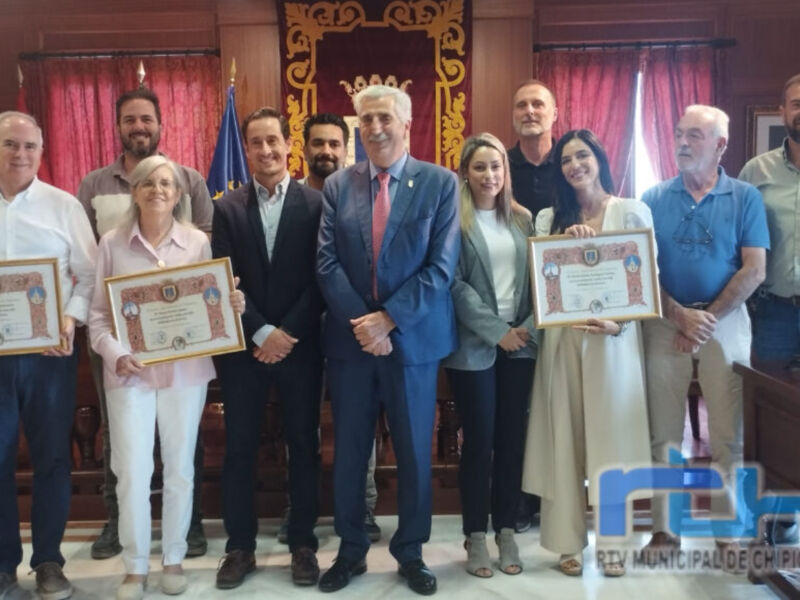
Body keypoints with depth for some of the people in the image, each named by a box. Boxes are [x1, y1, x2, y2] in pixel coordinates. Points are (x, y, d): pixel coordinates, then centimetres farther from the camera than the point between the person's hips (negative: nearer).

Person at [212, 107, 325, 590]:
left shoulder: (316, 203, -1)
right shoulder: (228, 208, 5)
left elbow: (321, 278, -5)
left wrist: (287, 334, -11)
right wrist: (261, 333, -11)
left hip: (300, 346, -1)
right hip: (244, 346, 2)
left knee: (304, 445, 7)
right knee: (240, 448, 8)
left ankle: (304, 545, 21)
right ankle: (240, 547, 22)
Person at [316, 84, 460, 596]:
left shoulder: (441, 182, -2)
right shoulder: (337, 185, 5)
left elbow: (441, 267, -9)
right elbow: (327, 265, -1)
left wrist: (388, 318, -15)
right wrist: (361, 323, -12)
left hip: (414, 339, -2)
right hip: (351, 339, 2)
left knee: (414, 454, 10)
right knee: (348, 453, 11)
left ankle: (411, 552, 30)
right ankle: (351, 550, 30)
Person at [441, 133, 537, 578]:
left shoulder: (523, 219, 11)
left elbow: (537, 278, 10)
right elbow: (454, 285, -9)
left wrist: (529, 327, -5)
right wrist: (498, 330, -14)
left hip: (520, 343, 4)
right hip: (474, 346, -4)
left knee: (512, 440, 9)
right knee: (479, 442, 3)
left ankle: (506, 532, 23)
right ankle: (476, 536, 17)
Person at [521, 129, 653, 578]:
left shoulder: (633, 212, 3)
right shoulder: (550, 218, 10)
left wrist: (618, 323, -16)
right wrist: (565, 242, -12)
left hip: (615, 340, -2)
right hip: (563, 339, 2)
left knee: (612, 436, 4)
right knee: (564, 438, 5)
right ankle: (569, 541, 17)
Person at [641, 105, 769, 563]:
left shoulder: (745, 197, 1)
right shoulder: (654, 198, 4)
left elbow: (754, 271, -5)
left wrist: (709, 319, -11)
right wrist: (681, 316, -11)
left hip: (725, 320, -1)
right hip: (666, 323, 1)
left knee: (728, 430, 4)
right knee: (664, 430, 4)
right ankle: (665, 527, 14)